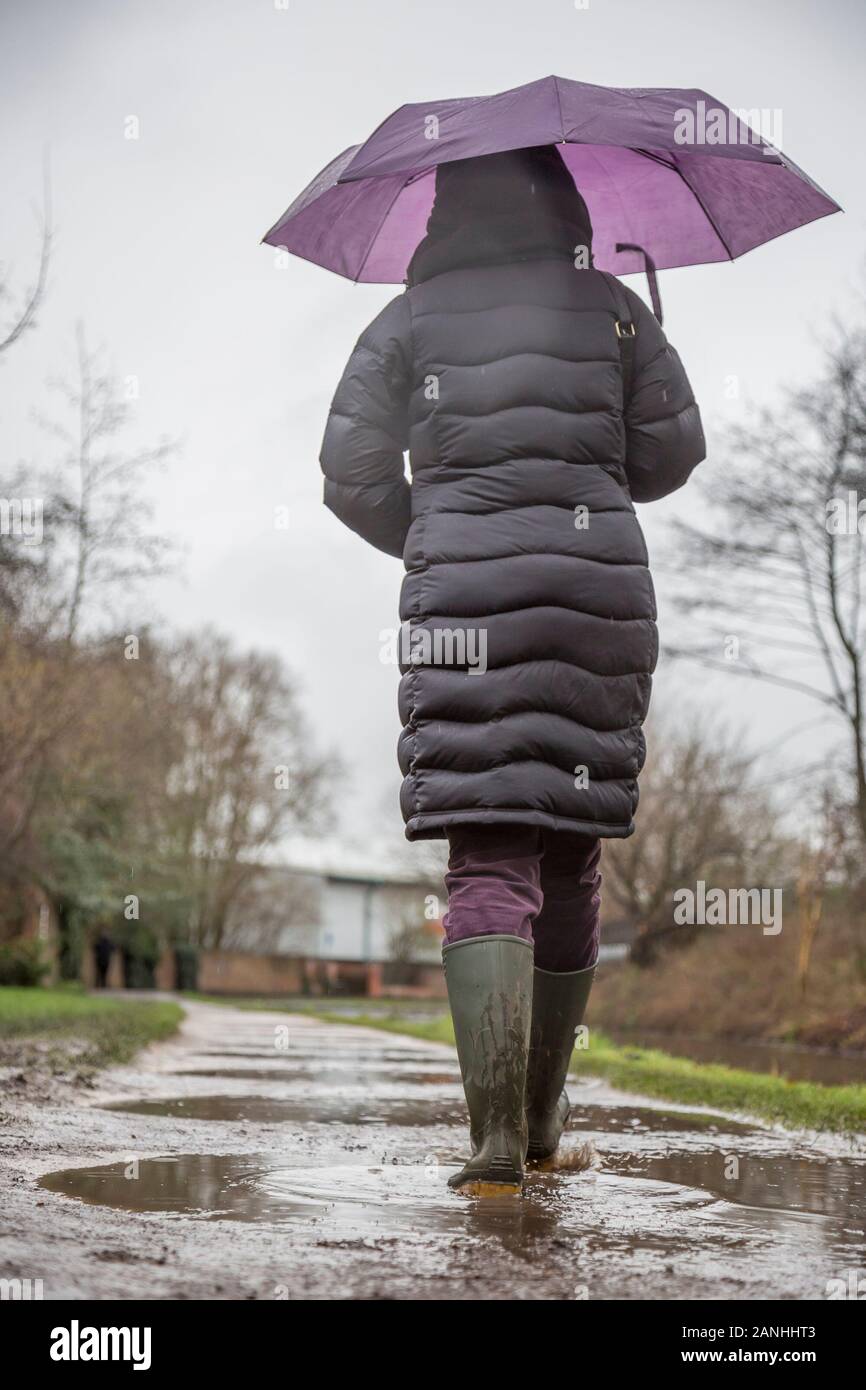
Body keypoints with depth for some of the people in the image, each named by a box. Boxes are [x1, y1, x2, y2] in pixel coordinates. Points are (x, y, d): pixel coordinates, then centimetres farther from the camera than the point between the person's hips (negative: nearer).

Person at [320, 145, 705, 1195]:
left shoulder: (410, 321, 7)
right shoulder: (610, 305, 9)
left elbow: (350, 473, 4)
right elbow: (672, 454, 10)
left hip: (461, 597, -1)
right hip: (599, 590, 2)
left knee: (487, 862, -5)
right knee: (570, 858, 11)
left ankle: (496, 1132, -18)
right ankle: (543, 1117, 21)